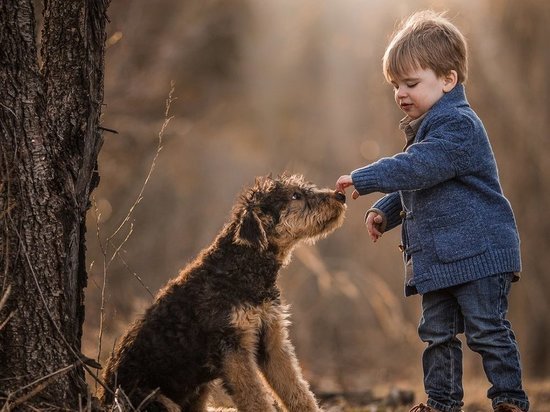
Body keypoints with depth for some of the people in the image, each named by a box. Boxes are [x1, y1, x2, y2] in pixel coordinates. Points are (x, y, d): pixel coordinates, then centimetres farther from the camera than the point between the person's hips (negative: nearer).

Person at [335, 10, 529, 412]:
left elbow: (418, 168, -29)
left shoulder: (458, 125, -16)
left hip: (478, 251, -10)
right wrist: (385, 211, 11)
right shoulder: (426, 128, 16)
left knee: (488, 330, -3)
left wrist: (364, 179, -28)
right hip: (437, 256, 10)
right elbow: (415, 185, 26)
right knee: (437, 332, 13)